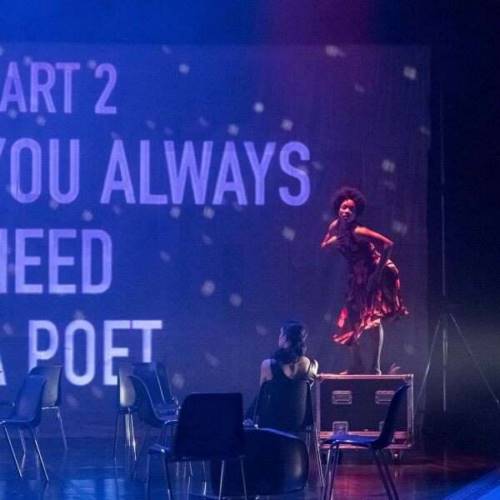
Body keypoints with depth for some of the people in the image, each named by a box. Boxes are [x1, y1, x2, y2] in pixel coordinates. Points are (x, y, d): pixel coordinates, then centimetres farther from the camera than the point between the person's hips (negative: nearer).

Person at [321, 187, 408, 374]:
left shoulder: (358, 232, -25)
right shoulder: (335, 226, -3)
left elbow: (388, 244, -28)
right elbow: (324, 246, 12)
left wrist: (379, 271, -25)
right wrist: (335, 239, -11)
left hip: (374, 276, -8)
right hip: (357, 278, 8)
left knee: (373, 320, -11)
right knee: (351, 320, 7)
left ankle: (375, 367, -9)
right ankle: (356, 365, 15)